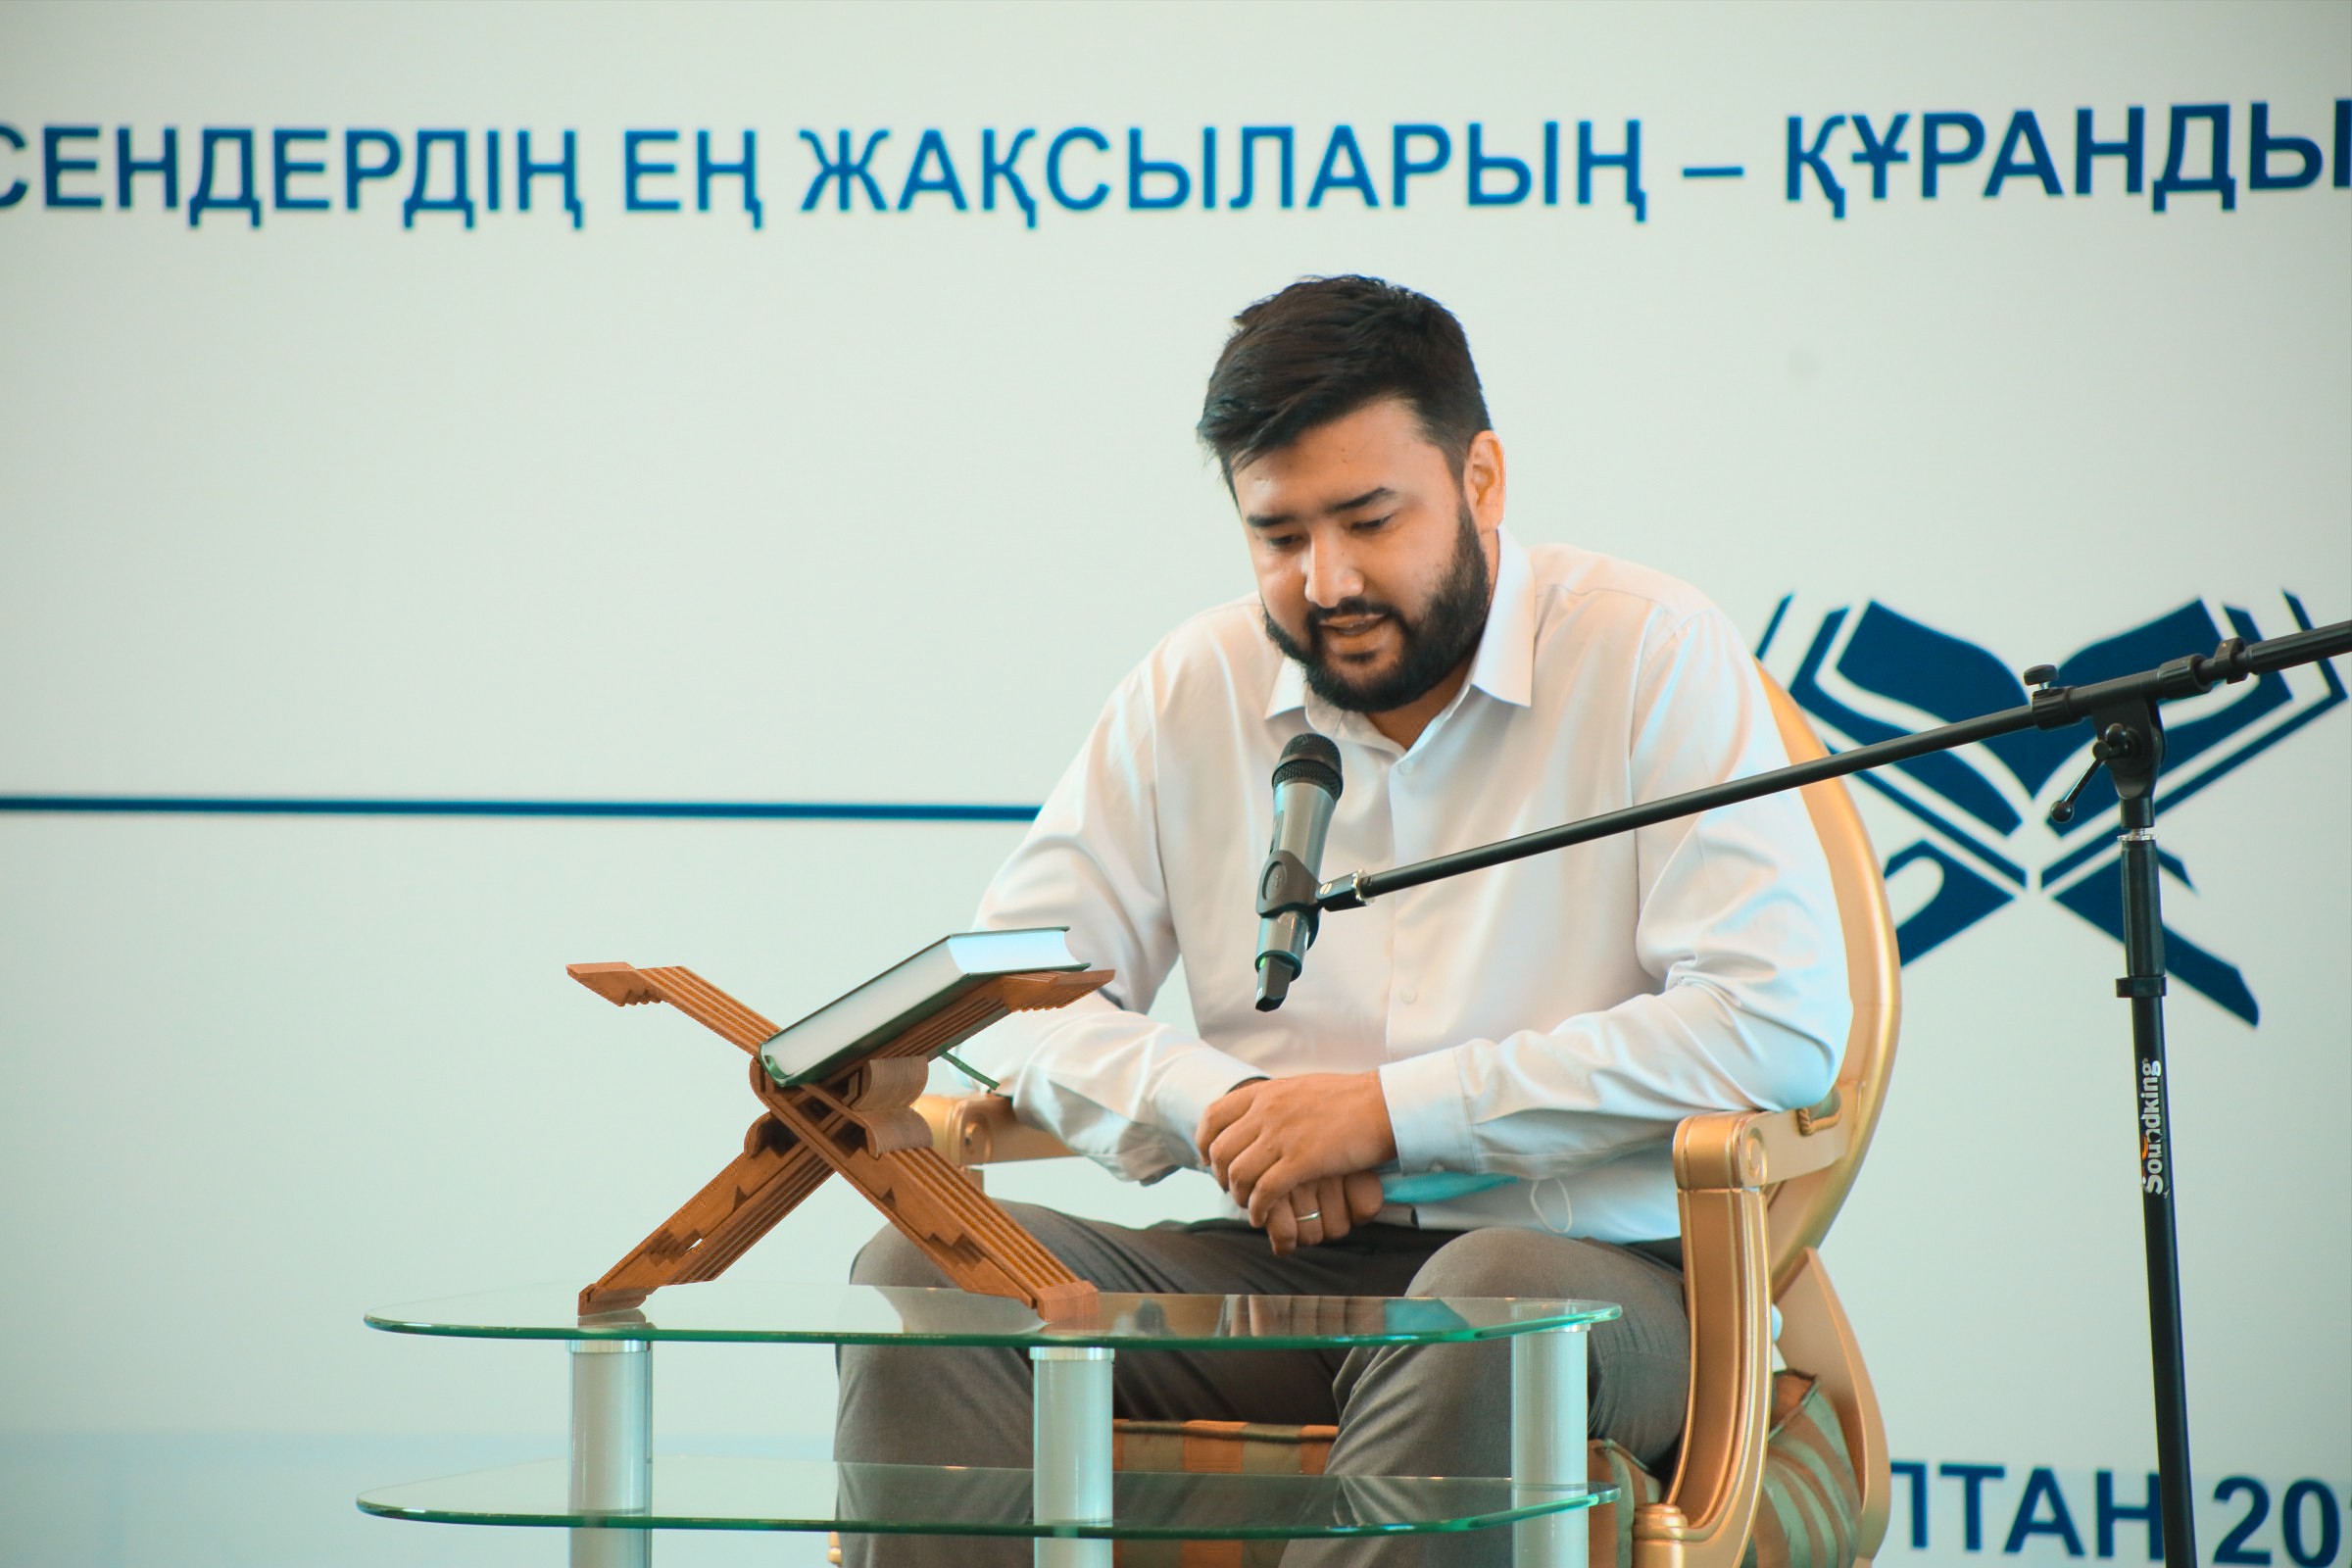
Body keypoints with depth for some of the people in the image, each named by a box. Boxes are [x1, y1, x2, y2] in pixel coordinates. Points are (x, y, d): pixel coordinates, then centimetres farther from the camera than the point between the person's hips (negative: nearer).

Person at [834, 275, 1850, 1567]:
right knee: (922, 1276, -19)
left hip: (1594, 1271, -4)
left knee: (1486, 1304, -41)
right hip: (1286, 1270, 5)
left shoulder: (1651, 656, -3)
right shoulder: (1194, 689, 11)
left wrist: (1392, 1110, -12)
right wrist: (1216, 1108, -9)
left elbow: (1780, 1023, -12)